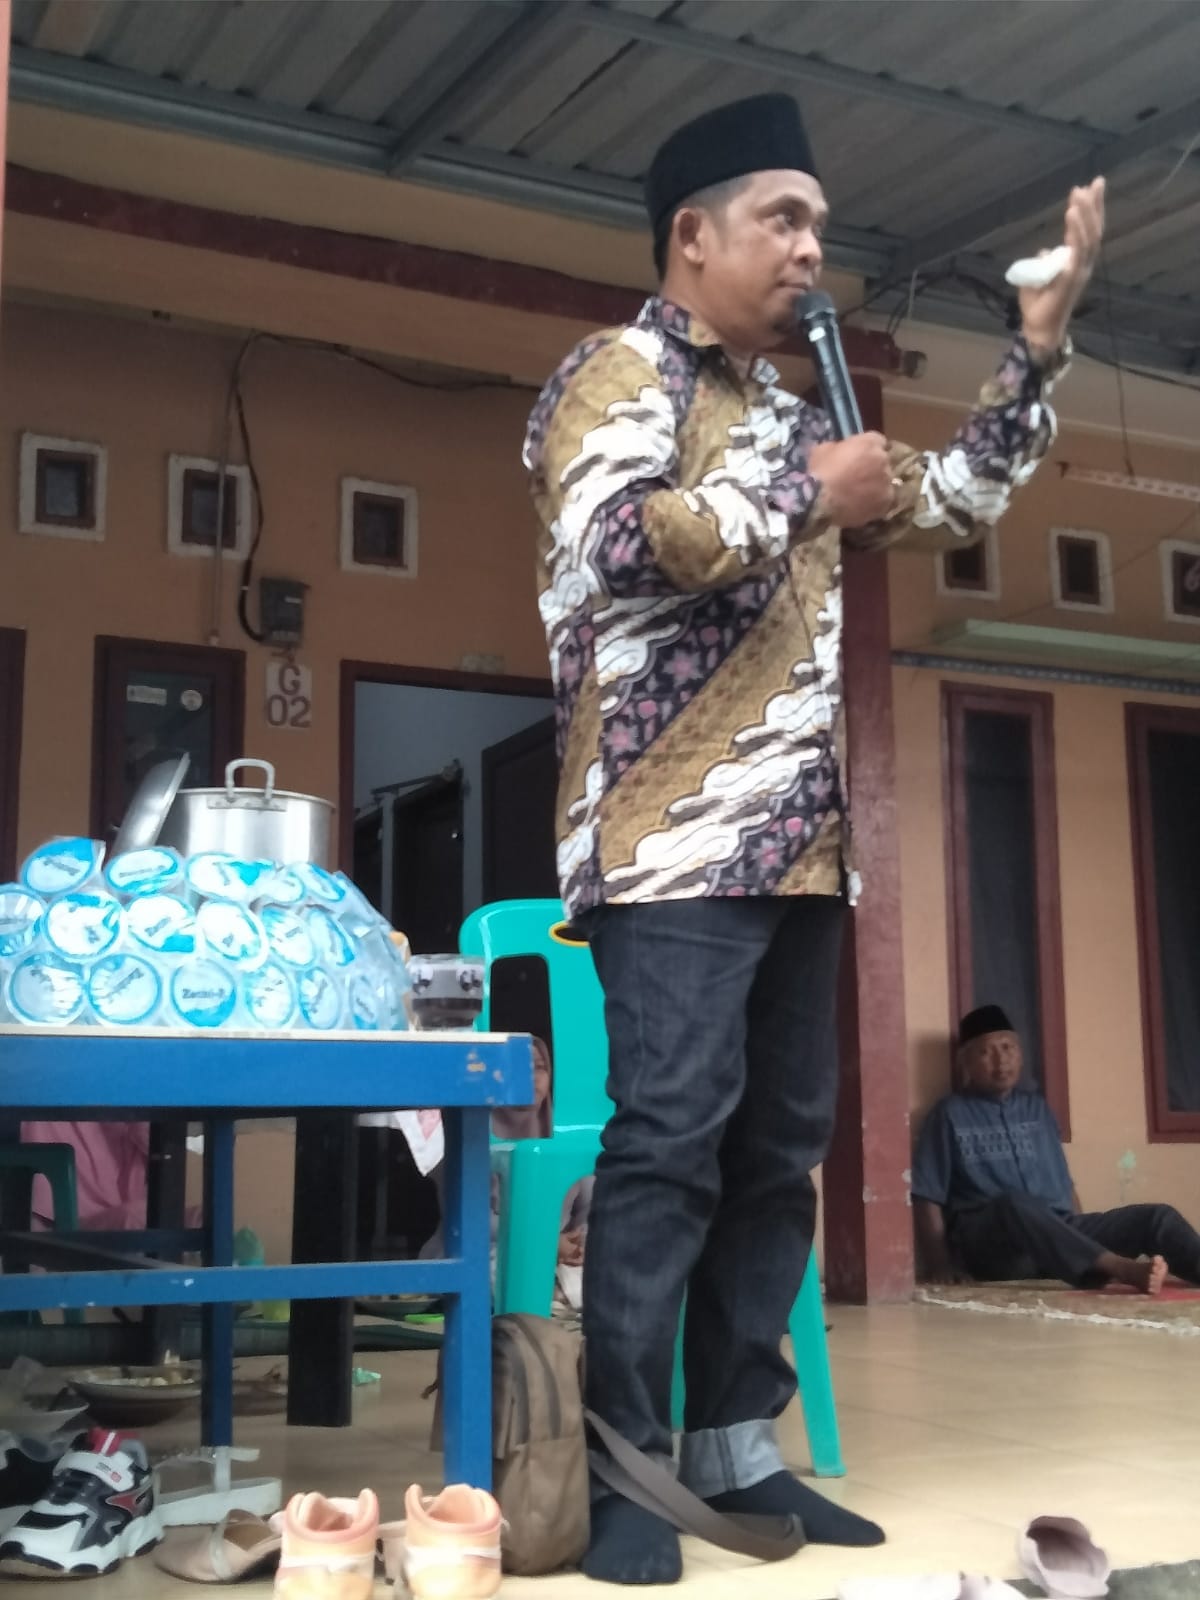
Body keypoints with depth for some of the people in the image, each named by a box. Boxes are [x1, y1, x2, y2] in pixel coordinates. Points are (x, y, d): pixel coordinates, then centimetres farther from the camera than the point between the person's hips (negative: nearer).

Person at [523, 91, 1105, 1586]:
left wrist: (1038, 346, 20)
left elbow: (951, 503, 29)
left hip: (793, 846, 8)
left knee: (778, 1147, 8)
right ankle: (619, 1472, -3)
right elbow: (617, 541, -20)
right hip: (678, 840, -8)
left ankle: (735, 1447, 16)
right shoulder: (619, 373, -1)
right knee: (669, 1141, -12)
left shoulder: (784, 412, 23)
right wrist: (807, 492, -9)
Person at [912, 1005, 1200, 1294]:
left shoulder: (1036, 1107, 22)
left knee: (1158, 1216, -15)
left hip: (1059, 1230, 5)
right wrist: (941, 1265, -12)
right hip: (987, 1240, -5)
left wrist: (1081, 1240, 10)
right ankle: (1122, 1269, -56)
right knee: (1015, 1204, -39)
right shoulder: (950, 1114, 7)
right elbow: (927, 1198, 0)